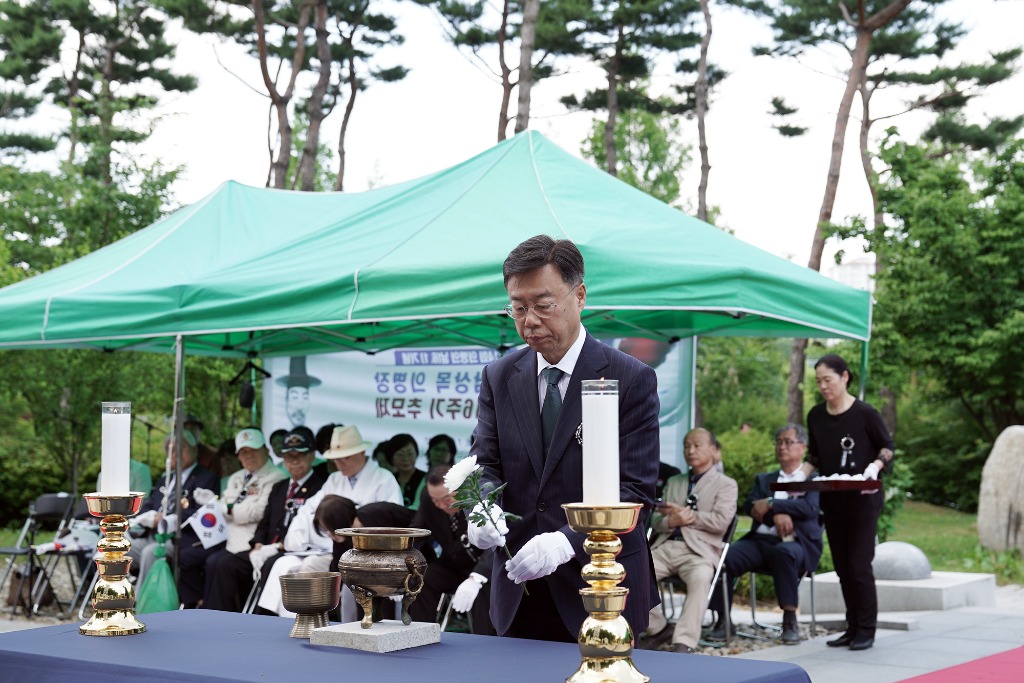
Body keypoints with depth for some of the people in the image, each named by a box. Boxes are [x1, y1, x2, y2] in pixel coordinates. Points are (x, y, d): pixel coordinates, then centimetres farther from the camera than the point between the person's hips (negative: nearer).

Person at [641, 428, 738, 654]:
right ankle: (659, 628, -4)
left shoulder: (726, 484, 12)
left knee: (701, 577, -39)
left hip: (699, 550, -4)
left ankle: (684, 642, -38)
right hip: (665, 546, 5)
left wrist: (684, 514, -4)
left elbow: (721, 521, -5)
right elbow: (656, 522, 19)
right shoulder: (673, 482, 28)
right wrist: (670, 521, -5)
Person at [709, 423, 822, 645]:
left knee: (784, 552, -40)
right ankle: (723, 620, -17)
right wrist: (777, 514, -13)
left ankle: (790, 620, -27)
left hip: (795, 543, -3)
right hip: (759, 541, 4)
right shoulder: (763, 479, 26)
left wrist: (770, 504, -9)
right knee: (724, 557, -26)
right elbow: (749, 506, 7)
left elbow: (810, 508, -6)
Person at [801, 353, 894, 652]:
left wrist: (875, 466, -20)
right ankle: (853, 627, 19)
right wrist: (801, 475, -2)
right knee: (842, 566, 10)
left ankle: (866, 630, 4)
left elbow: (887, 446, -1)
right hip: (832, 500, 6)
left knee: (859, 565, -7)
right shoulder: (816, 416, 5)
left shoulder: (864, 413, -11)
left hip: (863, 499, -5)